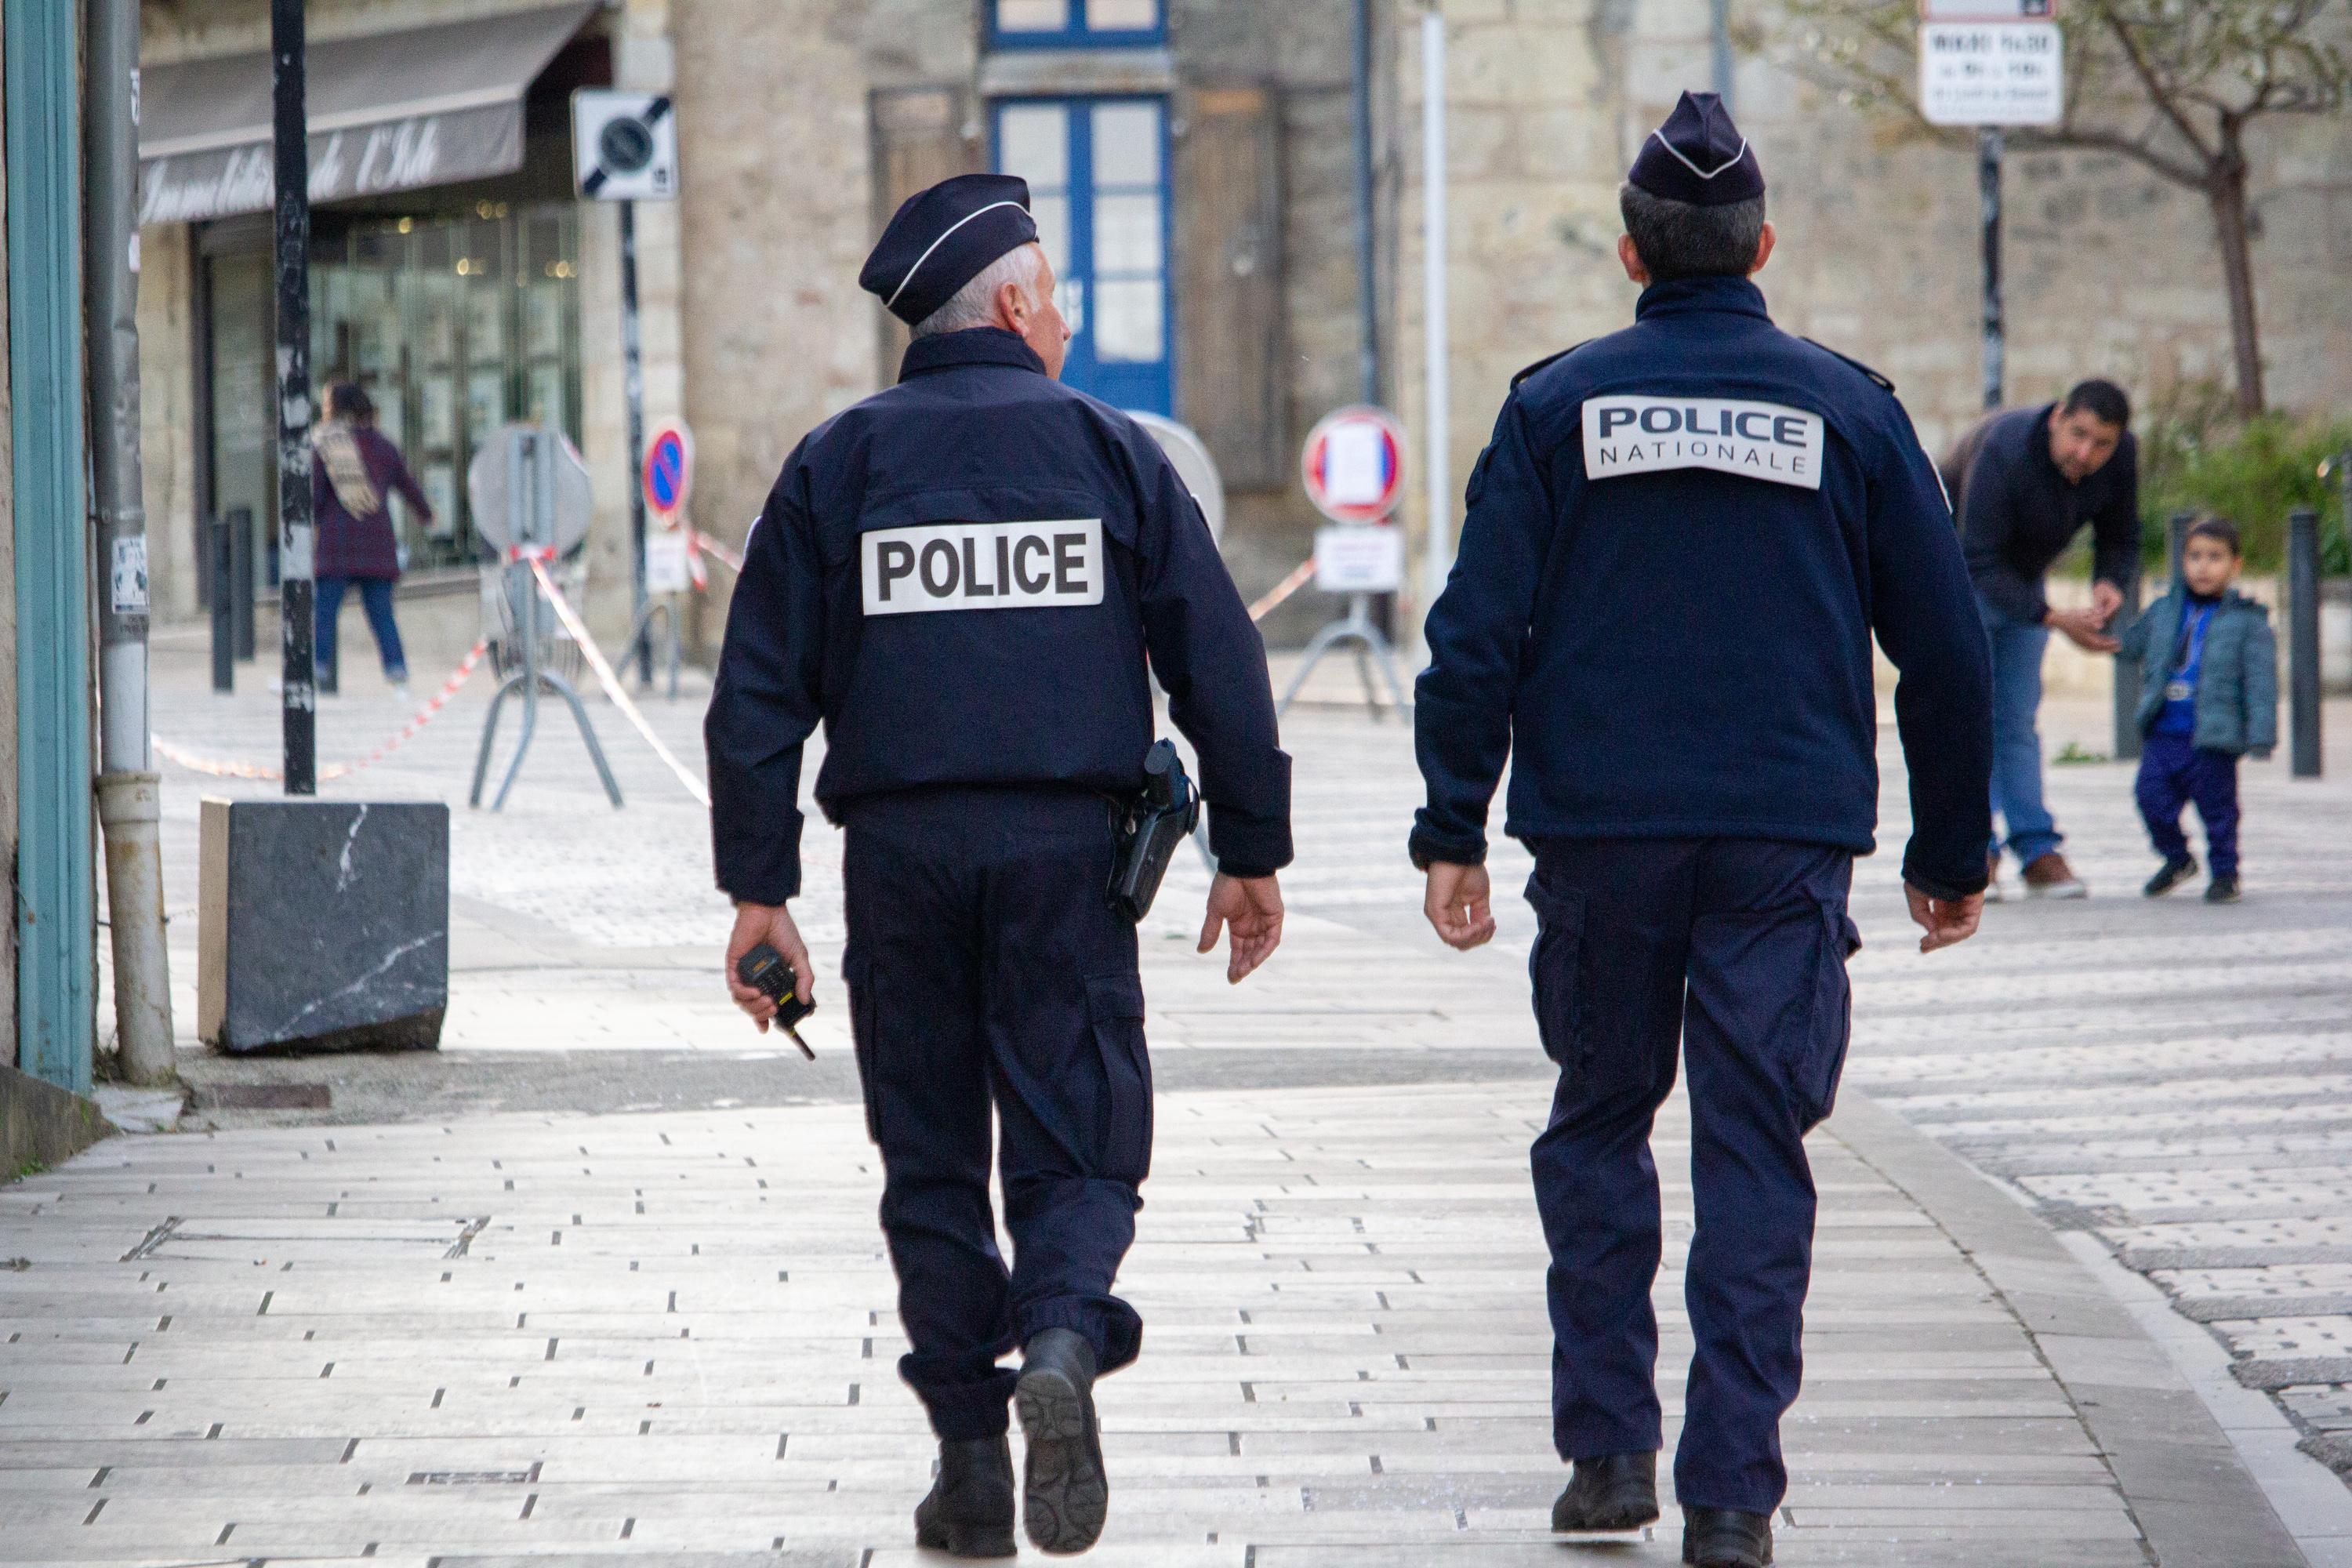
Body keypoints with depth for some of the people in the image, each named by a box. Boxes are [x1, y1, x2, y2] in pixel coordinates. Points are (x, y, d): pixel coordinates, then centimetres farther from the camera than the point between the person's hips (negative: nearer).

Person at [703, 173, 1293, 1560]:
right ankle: (1062, 1342, -26)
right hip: (1067, 849, -1)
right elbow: (1221, 663, 2)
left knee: (934, 1161, 10)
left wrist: (760, 889, 3)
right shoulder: (1111, 451, 4)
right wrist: (1252, 853, 8)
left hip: (901, 849, 1)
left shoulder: (838, 465, 5)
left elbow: (760, 692, 1)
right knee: (1075, 1141, 3)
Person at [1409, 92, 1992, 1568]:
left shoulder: (1558, 405, 2)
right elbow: (1945, 649, 7)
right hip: (1791, 838, 0)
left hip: (1600, 834, 0)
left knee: (1600, 1126, 15)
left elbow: (1478, 633, -3)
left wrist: (1453, 831, 0)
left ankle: (1609, 1447, 11)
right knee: (1758, 1156, 1)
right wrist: (1953, 852, 15)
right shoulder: (1847, 409, 4)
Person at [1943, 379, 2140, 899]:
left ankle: (2038, 854, 4)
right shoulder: (2004, 451, -36)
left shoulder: (2119, 459, -18)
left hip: (2020, 580, 6)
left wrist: (2109, 582, -26)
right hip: (1954, 566, -6)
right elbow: (1980, 562, -35)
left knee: (2018, 716, 6)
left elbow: (2121, 539, -3)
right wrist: (2054, 620, -41)